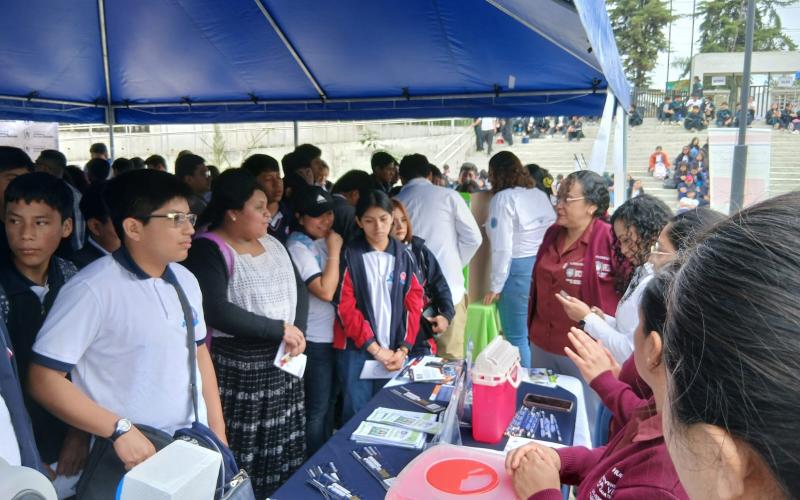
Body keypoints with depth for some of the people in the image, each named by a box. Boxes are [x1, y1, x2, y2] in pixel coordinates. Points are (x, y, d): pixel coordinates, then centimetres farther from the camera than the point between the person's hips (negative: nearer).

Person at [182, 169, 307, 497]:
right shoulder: (208, 251, -14)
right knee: (244, 456, 4)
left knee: (285, 447, 16)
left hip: (283, 363, 7)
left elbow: (298, 288, 10)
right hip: (239, 368, -7)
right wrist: (280, 329, -20)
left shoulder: (272, 243, 9)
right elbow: (217, 312, -25)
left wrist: (299, 332, -9)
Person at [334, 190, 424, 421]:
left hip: (394, 351, 3)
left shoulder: (405, 256, 6)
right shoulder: (350, 256, -4)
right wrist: (375, 348, -12)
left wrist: (403, 349, -5)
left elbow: (413, 304, 5)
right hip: (356, 350, -3)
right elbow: (345, 306, -8)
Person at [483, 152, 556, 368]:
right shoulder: (541, 195, 13)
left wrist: (495, 286, -4)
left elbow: (502, 247, -11)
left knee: (517, 337, 3)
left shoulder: (503, 199, -6)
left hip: (519, 269, -7)